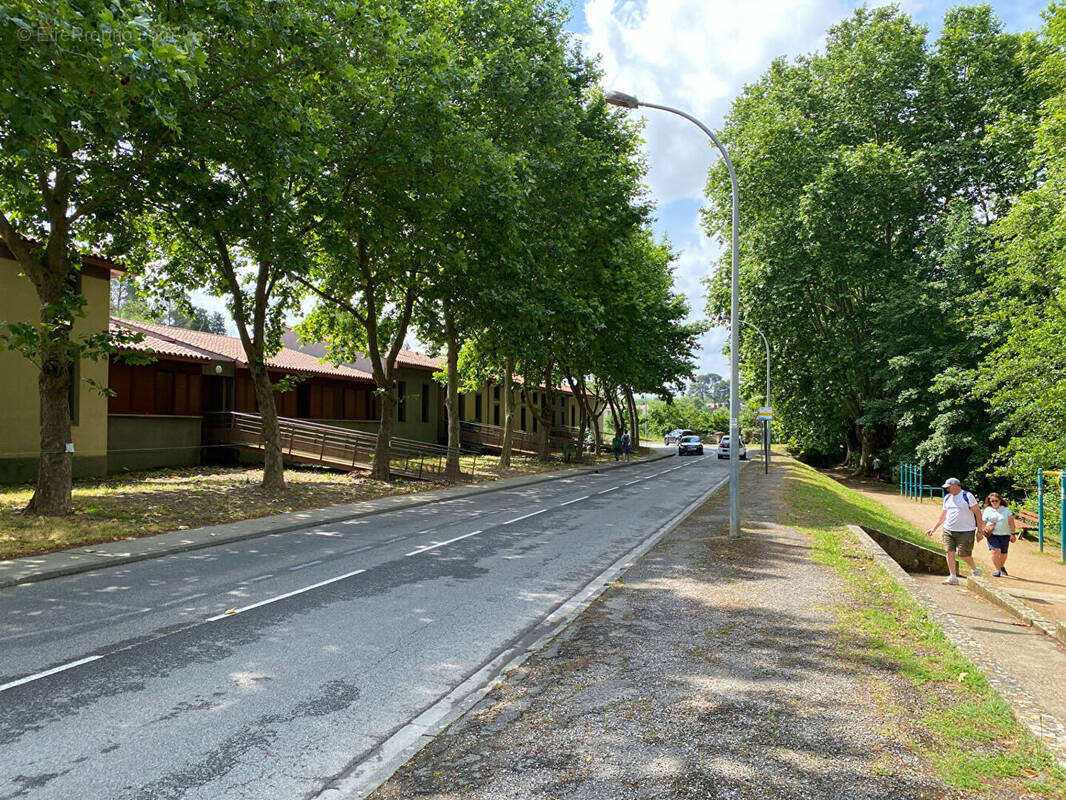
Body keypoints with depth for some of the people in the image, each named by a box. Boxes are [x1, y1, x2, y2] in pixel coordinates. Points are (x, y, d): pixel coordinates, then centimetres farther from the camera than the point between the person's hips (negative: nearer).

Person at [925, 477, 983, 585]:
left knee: (964, 555, -5)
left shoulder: (967, 496, -7)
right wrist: (934, 528, 17)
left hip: (966, 531, -5)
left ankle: (975, 569, 24)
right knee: (949, 552, -4)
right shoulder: (947, 498, 11)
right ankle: (953, 576, 4)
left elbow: (978, 513, -6)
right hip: (948, 530, 6)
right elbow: (943, 515, 19)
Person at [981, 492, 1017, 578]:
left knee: (1003, 553, 7)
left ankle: (1002, 566, 37)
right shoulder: (987, 510, 8)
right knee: (996, 550, -20)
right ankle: (998, 570, -11)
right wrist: (985, 529, -7)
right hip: (992, 534, -1)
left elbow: (1011, 522, 6)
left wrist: (1013, 534, 1)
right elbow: (983, 522, 11)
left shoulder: (1006, 510, 8)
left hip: (1004, 534, 1)